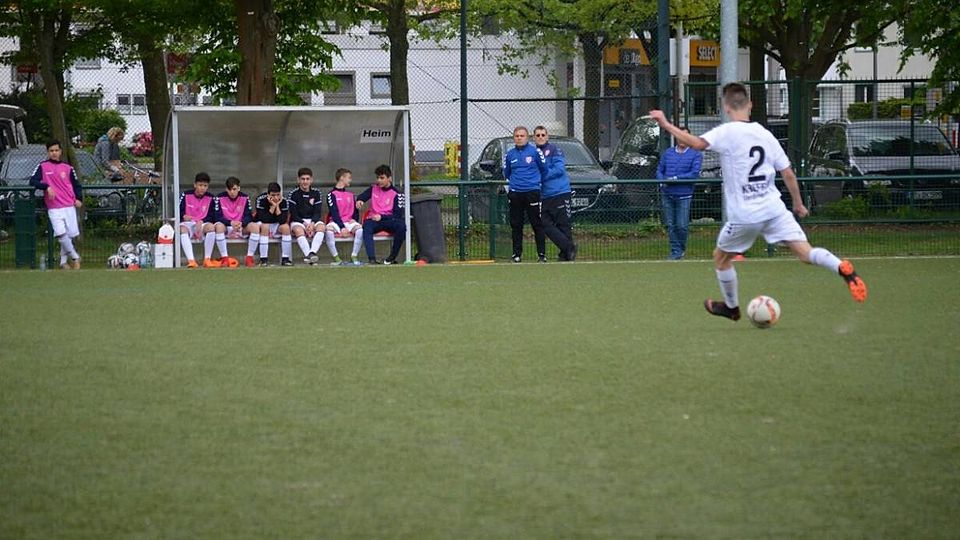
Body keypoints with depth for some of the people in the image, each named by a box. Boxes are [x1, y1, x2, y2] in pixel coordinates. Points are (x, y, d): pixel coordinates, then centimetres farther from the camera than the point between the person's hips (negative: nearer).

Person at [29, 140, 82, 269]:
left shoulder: (67, 168, 11)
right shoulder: (42, 166, 5)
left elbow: (76, 185, 18)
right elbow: (32, 181, -3)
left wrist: (78, 199, 1)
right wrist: (46, 187, -17)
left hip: (69, 206, 2)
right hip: (54, 208, -2)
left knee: (71, 234, 2)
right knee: (60, 234, -17)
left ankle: (64, 261, 17)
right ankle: (75, 257, -3)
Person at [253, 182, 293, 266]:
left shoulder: (284, 201, -13)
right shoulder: (261, 200, -20)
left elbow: (283, 221, -22)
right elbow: (263, 220, -29)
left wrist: (277, 206, -27)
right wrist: (273, 206, -32)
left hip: (276, 226, 2)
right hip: (262, 224, -2)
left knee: (286, 227, -27)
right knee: (265, 226, -34)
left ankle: (285, 259, -22)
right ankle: (263, 259, -32)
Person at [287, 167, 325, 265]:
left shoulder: (316, 193, 5)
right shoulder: (293, 194, -3)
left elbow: (318, 213, 0)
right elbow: (293, 215, -7)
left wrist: (312, 223, -20)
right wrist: (304, 224, -20)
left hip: (313, 220, 2)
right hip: (298, 221, -2)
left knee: (321, 226, -32)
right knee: (298, 230, -37)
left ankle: (312, 252, -45)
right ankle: (308, 254, -49)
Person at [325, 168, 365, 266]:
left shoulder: (350, 195, 20)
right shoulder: (331, 194, 2)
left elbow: (356, 211, 20)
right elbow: (334, 213, -7)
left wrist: (354, 219, -4)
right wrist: (342, 227, -18)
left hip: (349, 222, 3)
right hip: (336, 222, -3)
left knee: (359, 228, -30)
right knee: (329, 229, -37)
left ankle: (354, 256, -25)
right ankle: (336, 258, -30)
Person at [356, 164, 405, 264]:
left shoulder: (396, 194, 0)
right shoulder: (373, 189, 11)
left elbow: (398, 215, -6)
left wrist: (381, 217, -17)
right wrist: (359, 200, -19)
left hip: (388, 221, -1)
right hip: (373, 220, 1)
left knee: (401, 226, -33)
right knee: (366, 227, -35)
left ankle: (392, 258, -22)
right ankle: (372, 259, -48)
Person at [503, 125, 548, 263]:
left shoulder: (535, 152, -1)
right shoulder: (509, 154, 10)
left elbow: (544, 169, 9)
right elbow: (506, 173, 22)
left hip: (532, 193, -3)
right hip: (515, 193, 3)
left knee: (537, 224, -3)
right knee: (516, 225, 6)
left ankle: (542, 254, -1)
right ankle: (517, 254, 12)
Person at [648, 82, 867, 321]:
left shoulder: (727, 132, -8)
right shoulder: (765, 134, 8)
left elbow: (697, 143, -27)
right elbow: (788, 173, 10)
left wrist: (666, 125, -21)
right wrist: (798, 204, 22)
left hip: (743, 216, -3)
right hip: (774, 209, 4)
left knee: (721, 257, 21)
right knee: (805, 252, -5)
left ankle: (731, 307, 34)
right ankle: (843, 269, -31)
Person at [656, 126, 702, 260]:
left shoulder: (695, 154, -1)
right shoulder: (667, 153, 13)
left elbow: (695, 173, -9)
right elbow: (659, 170, 14)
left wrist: (676, 178, -13)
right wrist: (662, 182, -6)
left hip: (684, 196, -4)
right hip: (667, 195, 4)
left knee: (682, 226, -6)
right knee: (670, 225, 3)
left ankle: (682, 248, 14)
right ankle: (676, 251, 11)